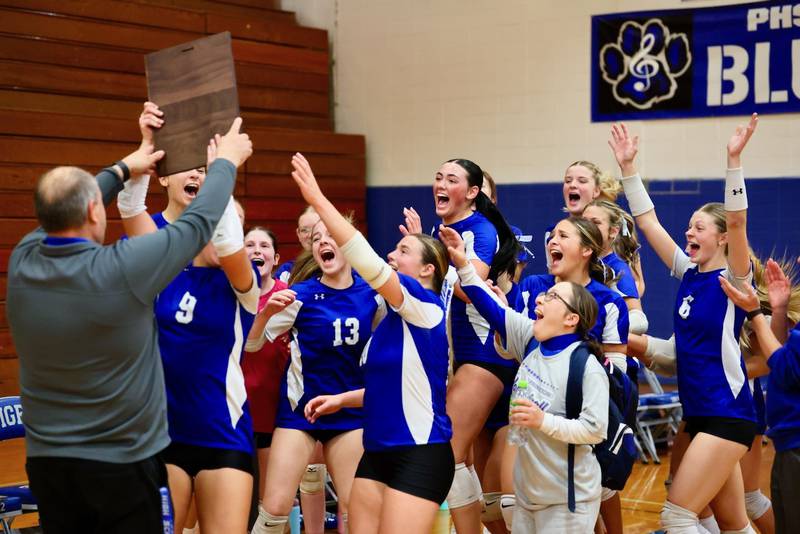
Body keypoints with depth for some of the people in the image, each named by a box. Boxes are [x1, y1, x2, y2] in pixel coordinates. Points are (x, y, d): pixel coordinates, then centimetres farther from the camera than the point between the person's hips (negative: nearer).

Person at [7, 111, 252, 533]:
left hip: (46, 462, 5)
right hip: (121, 466, -5)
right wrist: (226, 162, 12)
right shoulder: (120, 269, -20)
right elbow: (197, 224, -5)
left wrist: (123, 169, 29)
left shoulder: (21, 264, -6)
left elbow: (63, 213, 16)